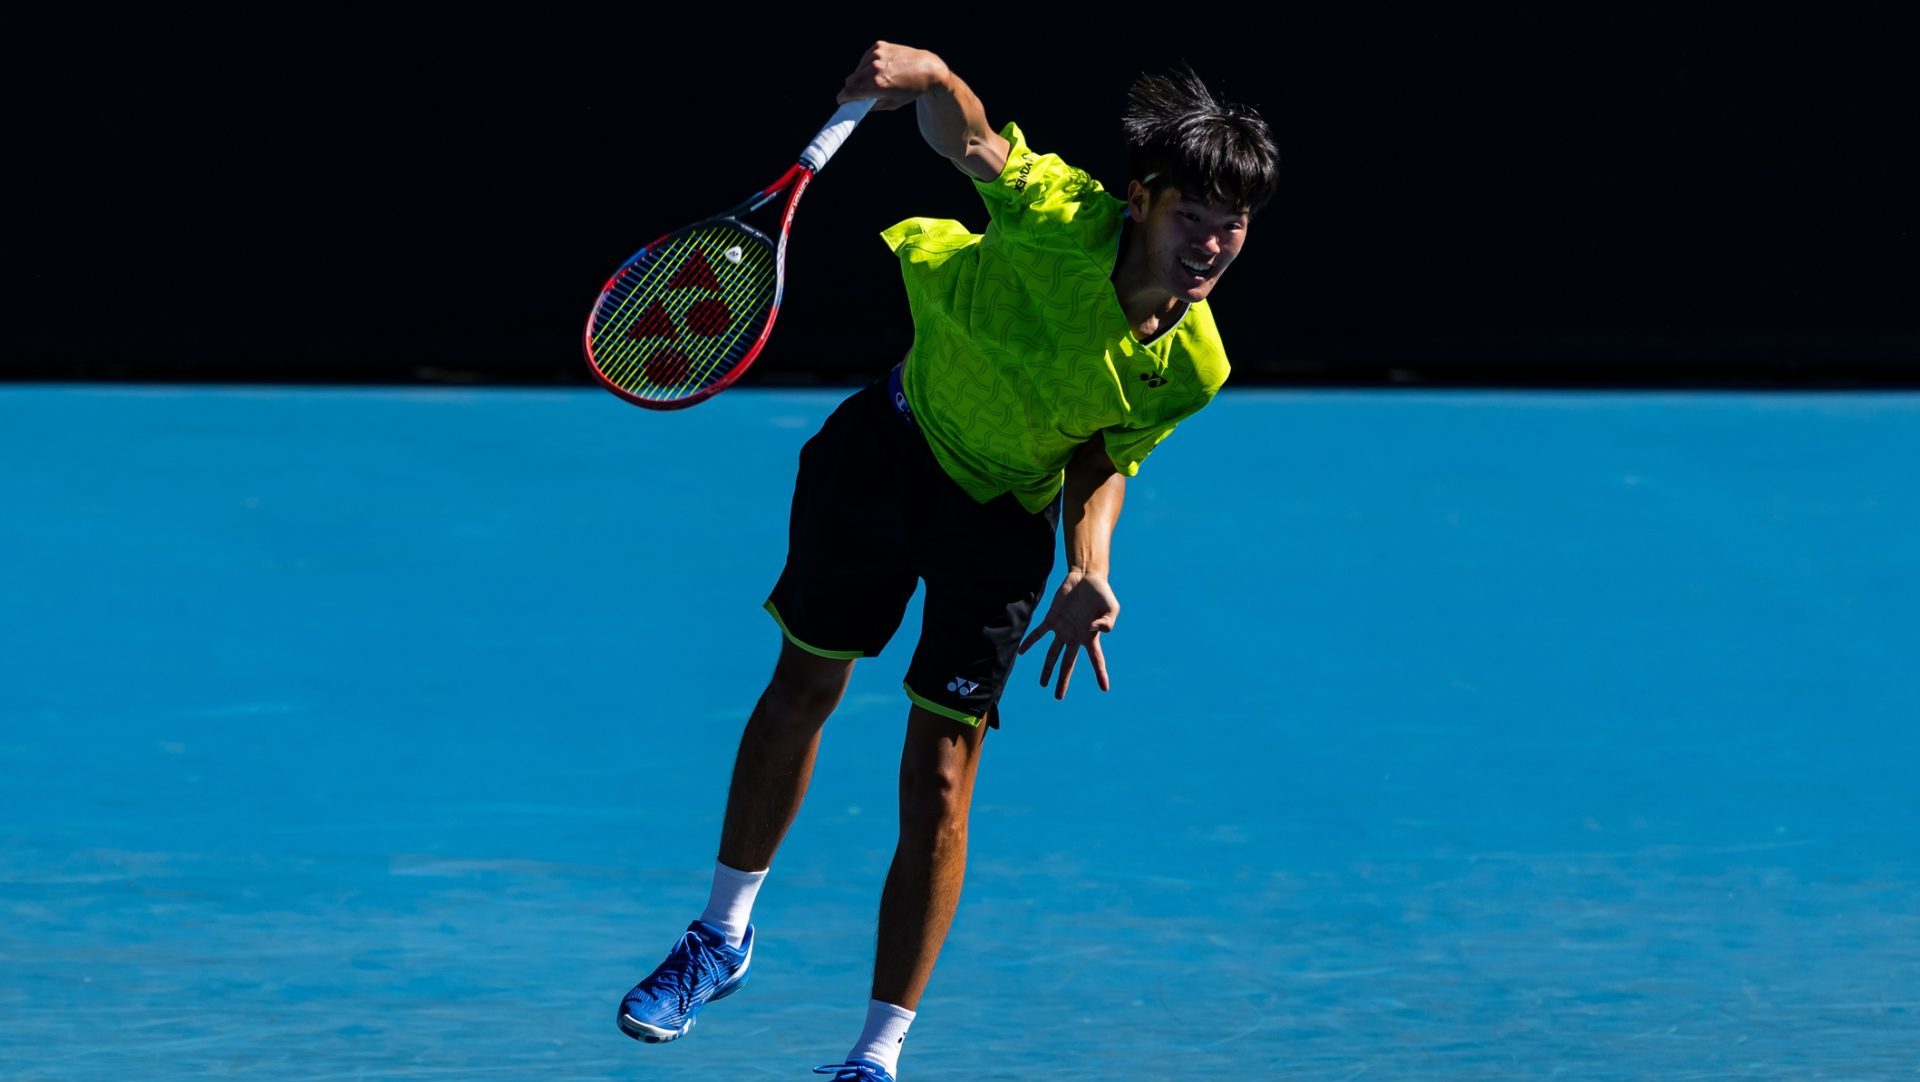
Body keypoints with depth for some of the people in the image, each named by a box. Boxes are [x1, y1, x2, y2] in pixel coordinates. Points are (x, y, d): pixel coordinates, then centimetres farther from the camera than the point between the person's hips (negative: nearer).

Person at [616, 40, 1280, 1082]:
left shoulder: (1191, 367, -24)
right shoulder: (1056, 216, -31)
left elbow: (1102, 459, -9)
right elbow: (965, 130, -16)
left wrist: (1088, 573, -26)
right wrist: (920, 73, -38)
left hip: (1003, 515, 0)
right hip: (897, 441, 0)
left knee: (938, 780, -6)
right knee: (803, 687, 16)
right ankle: (724, 936, 39)